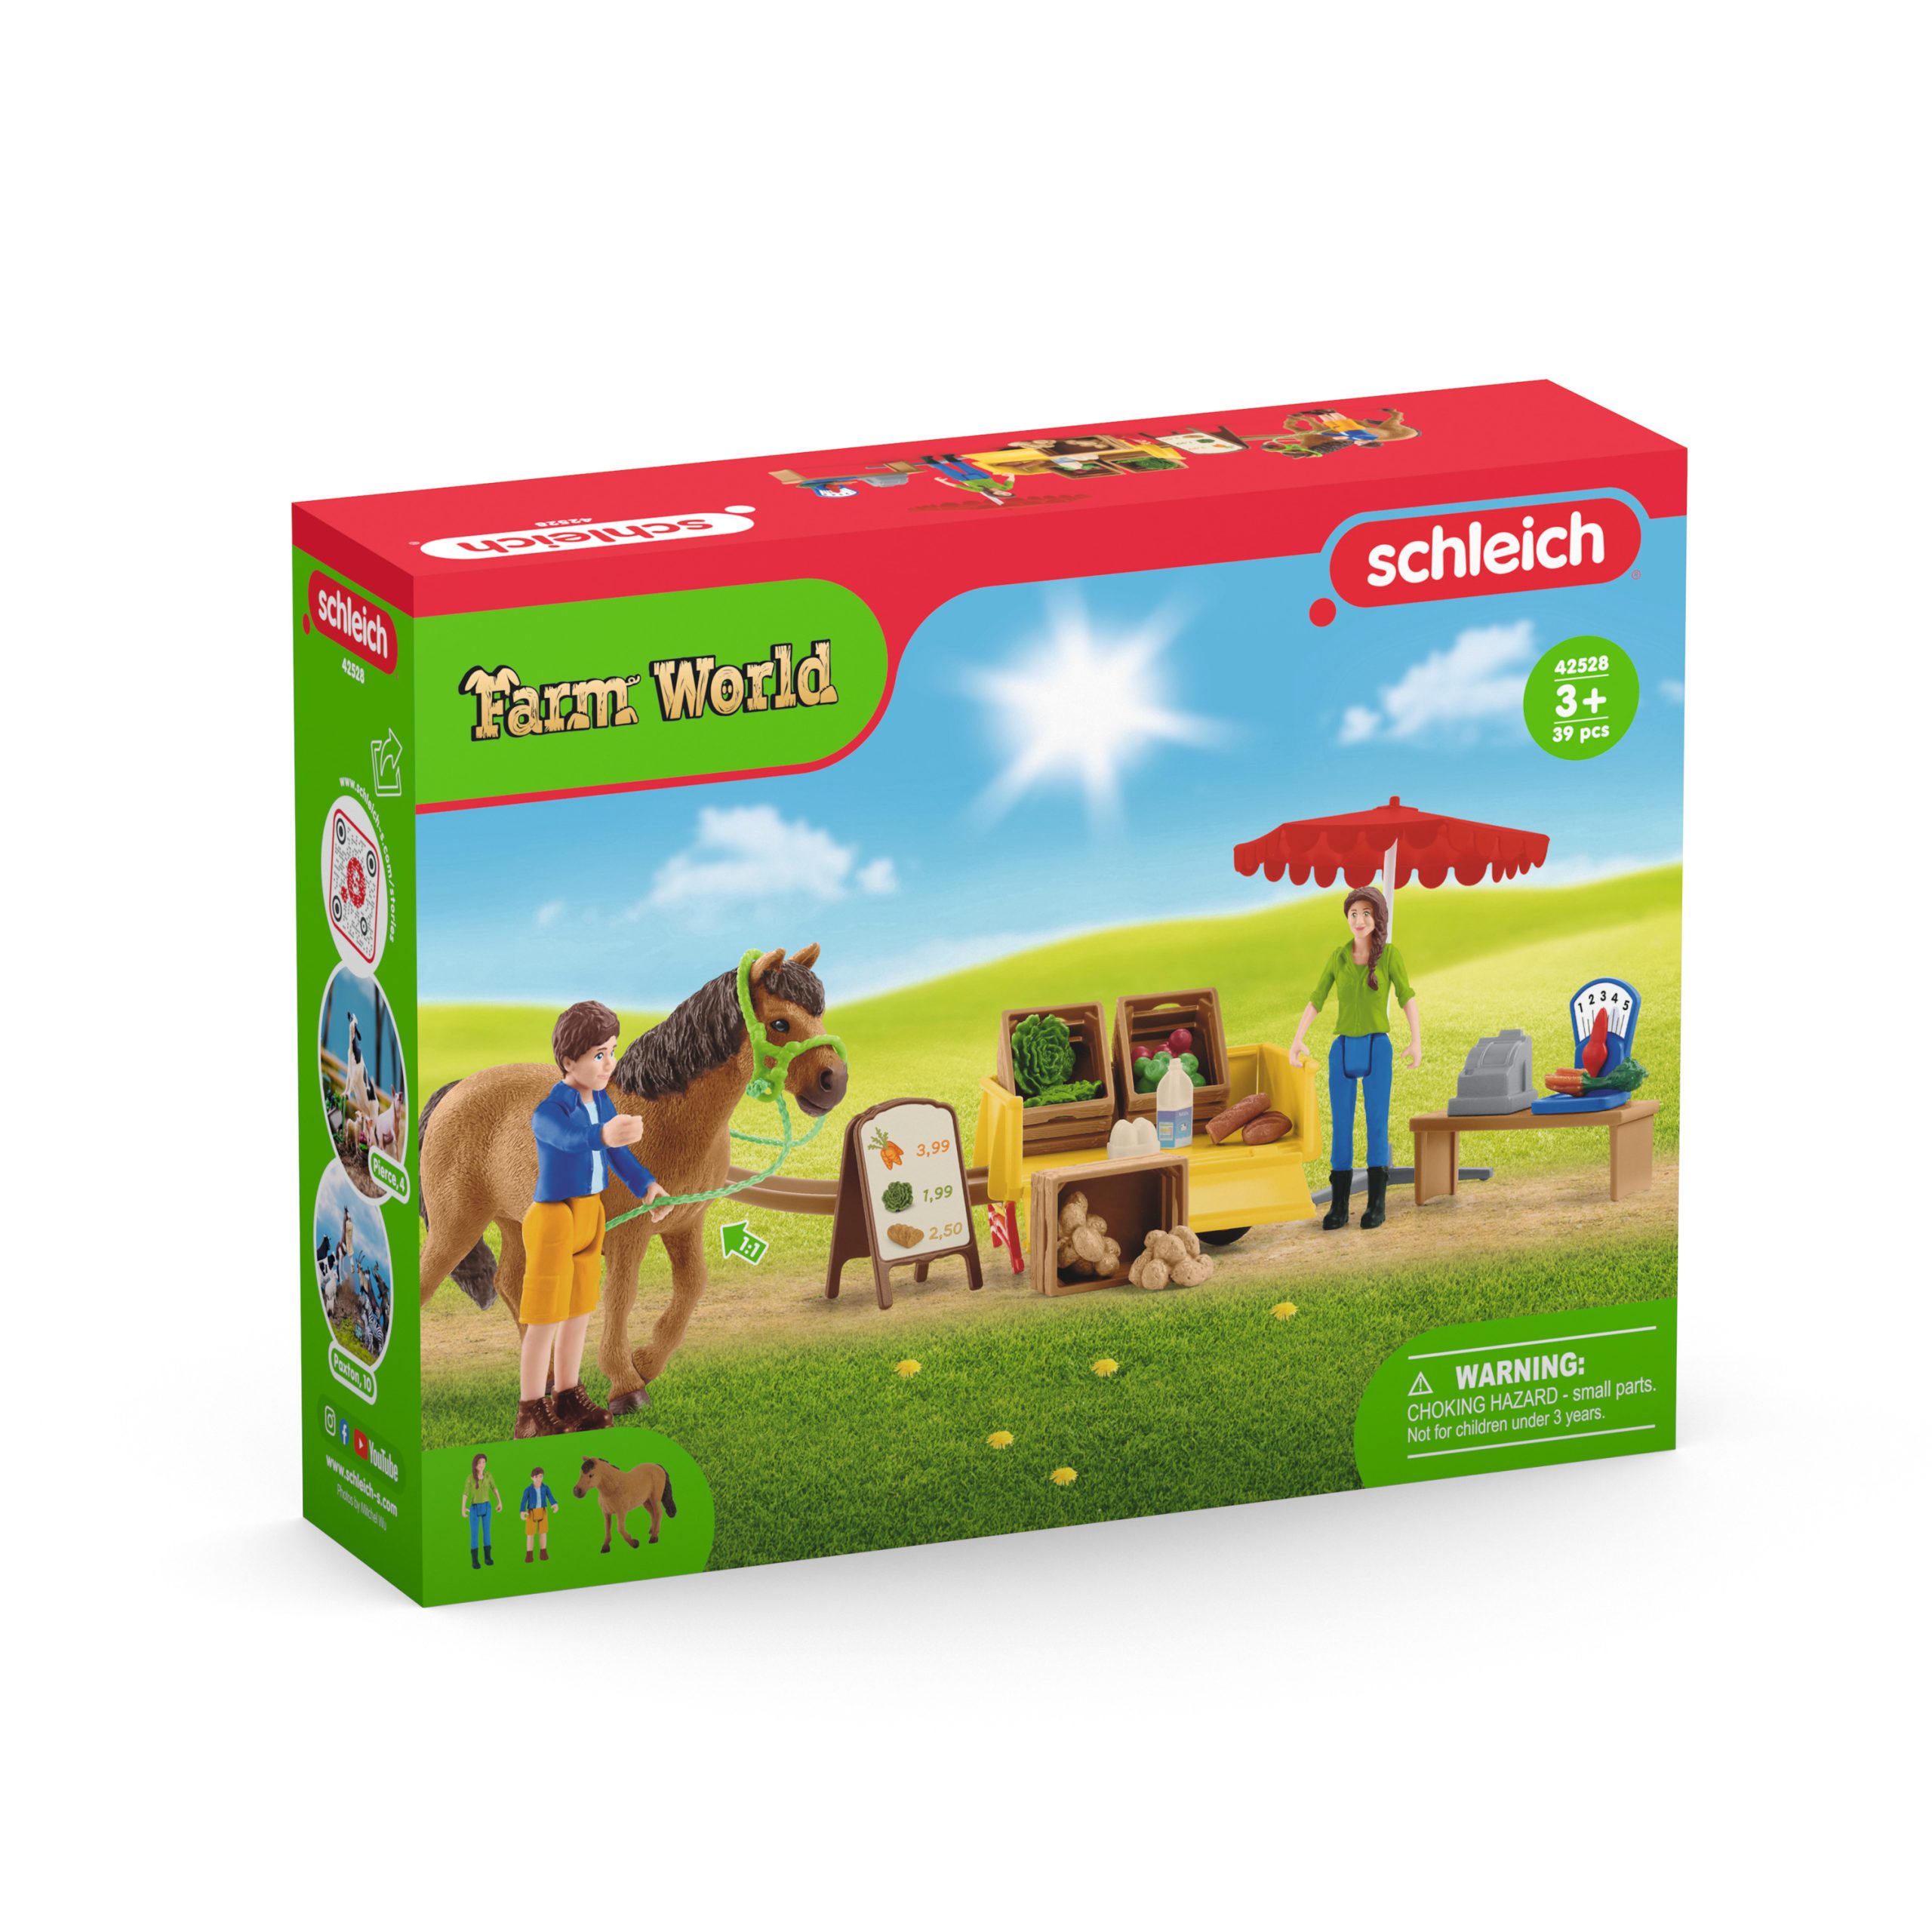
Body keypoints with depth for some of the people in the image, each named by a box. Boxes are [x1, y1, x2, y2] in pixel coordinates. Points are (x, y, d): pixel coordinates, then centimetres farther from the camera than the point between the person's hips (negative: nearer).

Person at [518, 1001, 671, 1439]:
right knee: (546, 1320, -2)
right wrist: (603, 1135, -67)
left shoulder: (602, 1103, 2)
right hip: (553, 1217, -8)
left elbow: (618, 1153, 18)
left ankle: (567, 1398, 32)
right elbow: (567, 1136, -48)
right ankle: (531, 1414, 6)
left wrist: (646, 1185, 7)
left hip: (591, 1214, 8)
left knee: (579, 1313, 18)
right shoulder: (549, 1109, -25)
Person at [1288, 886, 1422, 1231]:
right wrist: (1298, 1040, -4)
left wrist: (1416, 1041, -16)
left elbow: (1407, 998, -3)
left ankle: (1377, 1203, 7)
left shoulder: (1389, 955, -3)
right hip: (1343, 1050, 3)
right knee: (1341, 1128, 2)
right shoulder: (1338, 957, 5)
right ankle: (1338, 1206, 6)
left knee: (1377, 1125, -1)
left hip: (1377, 1050, -3)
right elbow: (1316, 1001, 7)